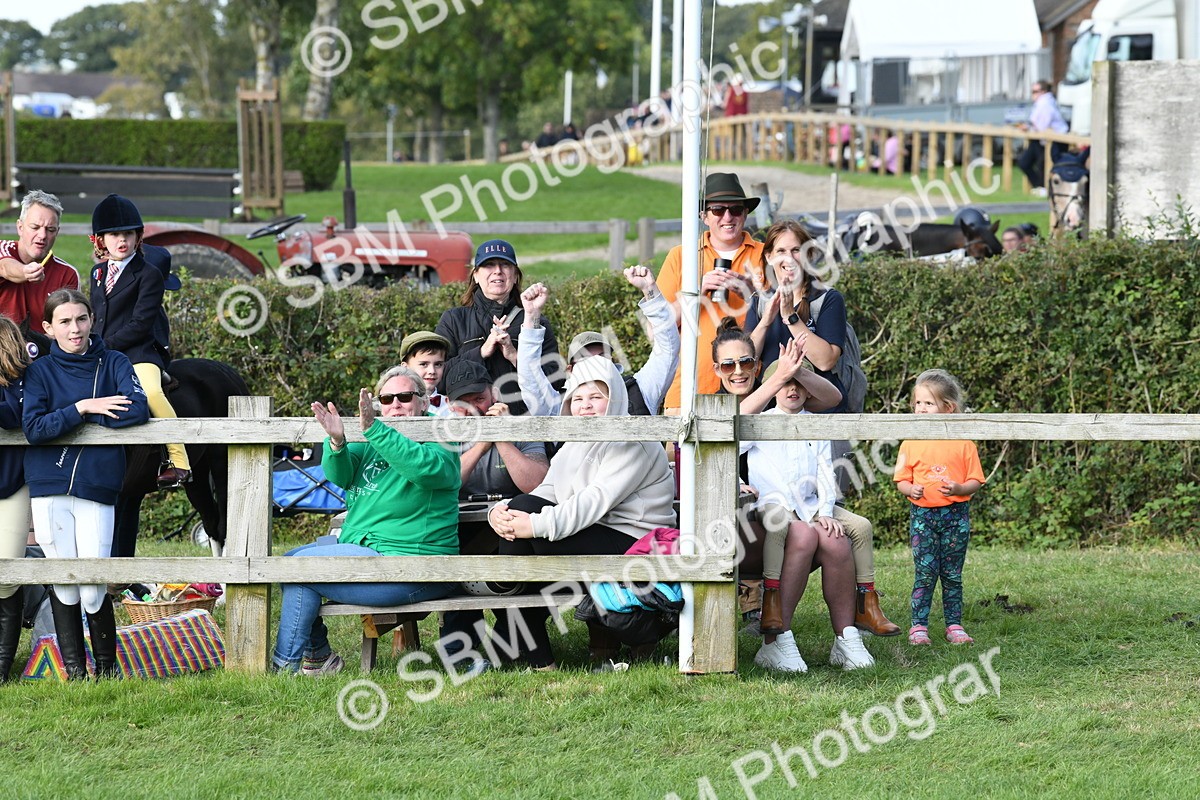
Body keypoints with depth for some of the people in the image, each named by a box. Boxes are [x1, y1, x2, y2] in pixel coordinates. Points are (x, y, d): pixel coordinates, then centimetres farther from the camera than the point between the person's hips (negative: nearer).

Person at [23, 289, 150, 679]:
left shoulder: (114, 364, 7)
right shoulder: (40, 371, 6)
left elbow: (138, 409, -10)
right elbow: (33, 428, -6)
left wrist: (68, 419, -7)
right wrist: (81, 409, -14)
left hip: (97, 487, -1)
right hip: (49, 489, 1)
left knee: (94, 587, -7)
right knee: (64, 582, 2)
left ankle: (107, 666, 12)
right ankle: (73, 669, 13)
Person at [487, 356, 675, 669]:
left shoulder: (634, 443, -8)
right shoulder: (573, 448, 21)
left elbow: (597, 502, -21)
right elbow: (546, 494, 8)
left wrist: (539, 524, -29)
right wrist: (498, 512, -13)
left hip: (632, 544, -9)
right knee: (522, 507, -8)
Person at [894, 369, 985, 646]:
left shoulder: (963, 443, 0)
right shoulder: (911, 444, 4)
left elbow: (975, 481, 0)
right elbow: (901, 480, 8)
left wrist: (959, 488, -19)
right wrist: (910, 489, -14)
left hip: (956, 514, 0)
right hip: (922, 514, 0)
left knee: (952, 574, 6)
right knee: (925, 573, -4)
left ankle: (954, 626, 13)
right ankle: (918, 627, 1)